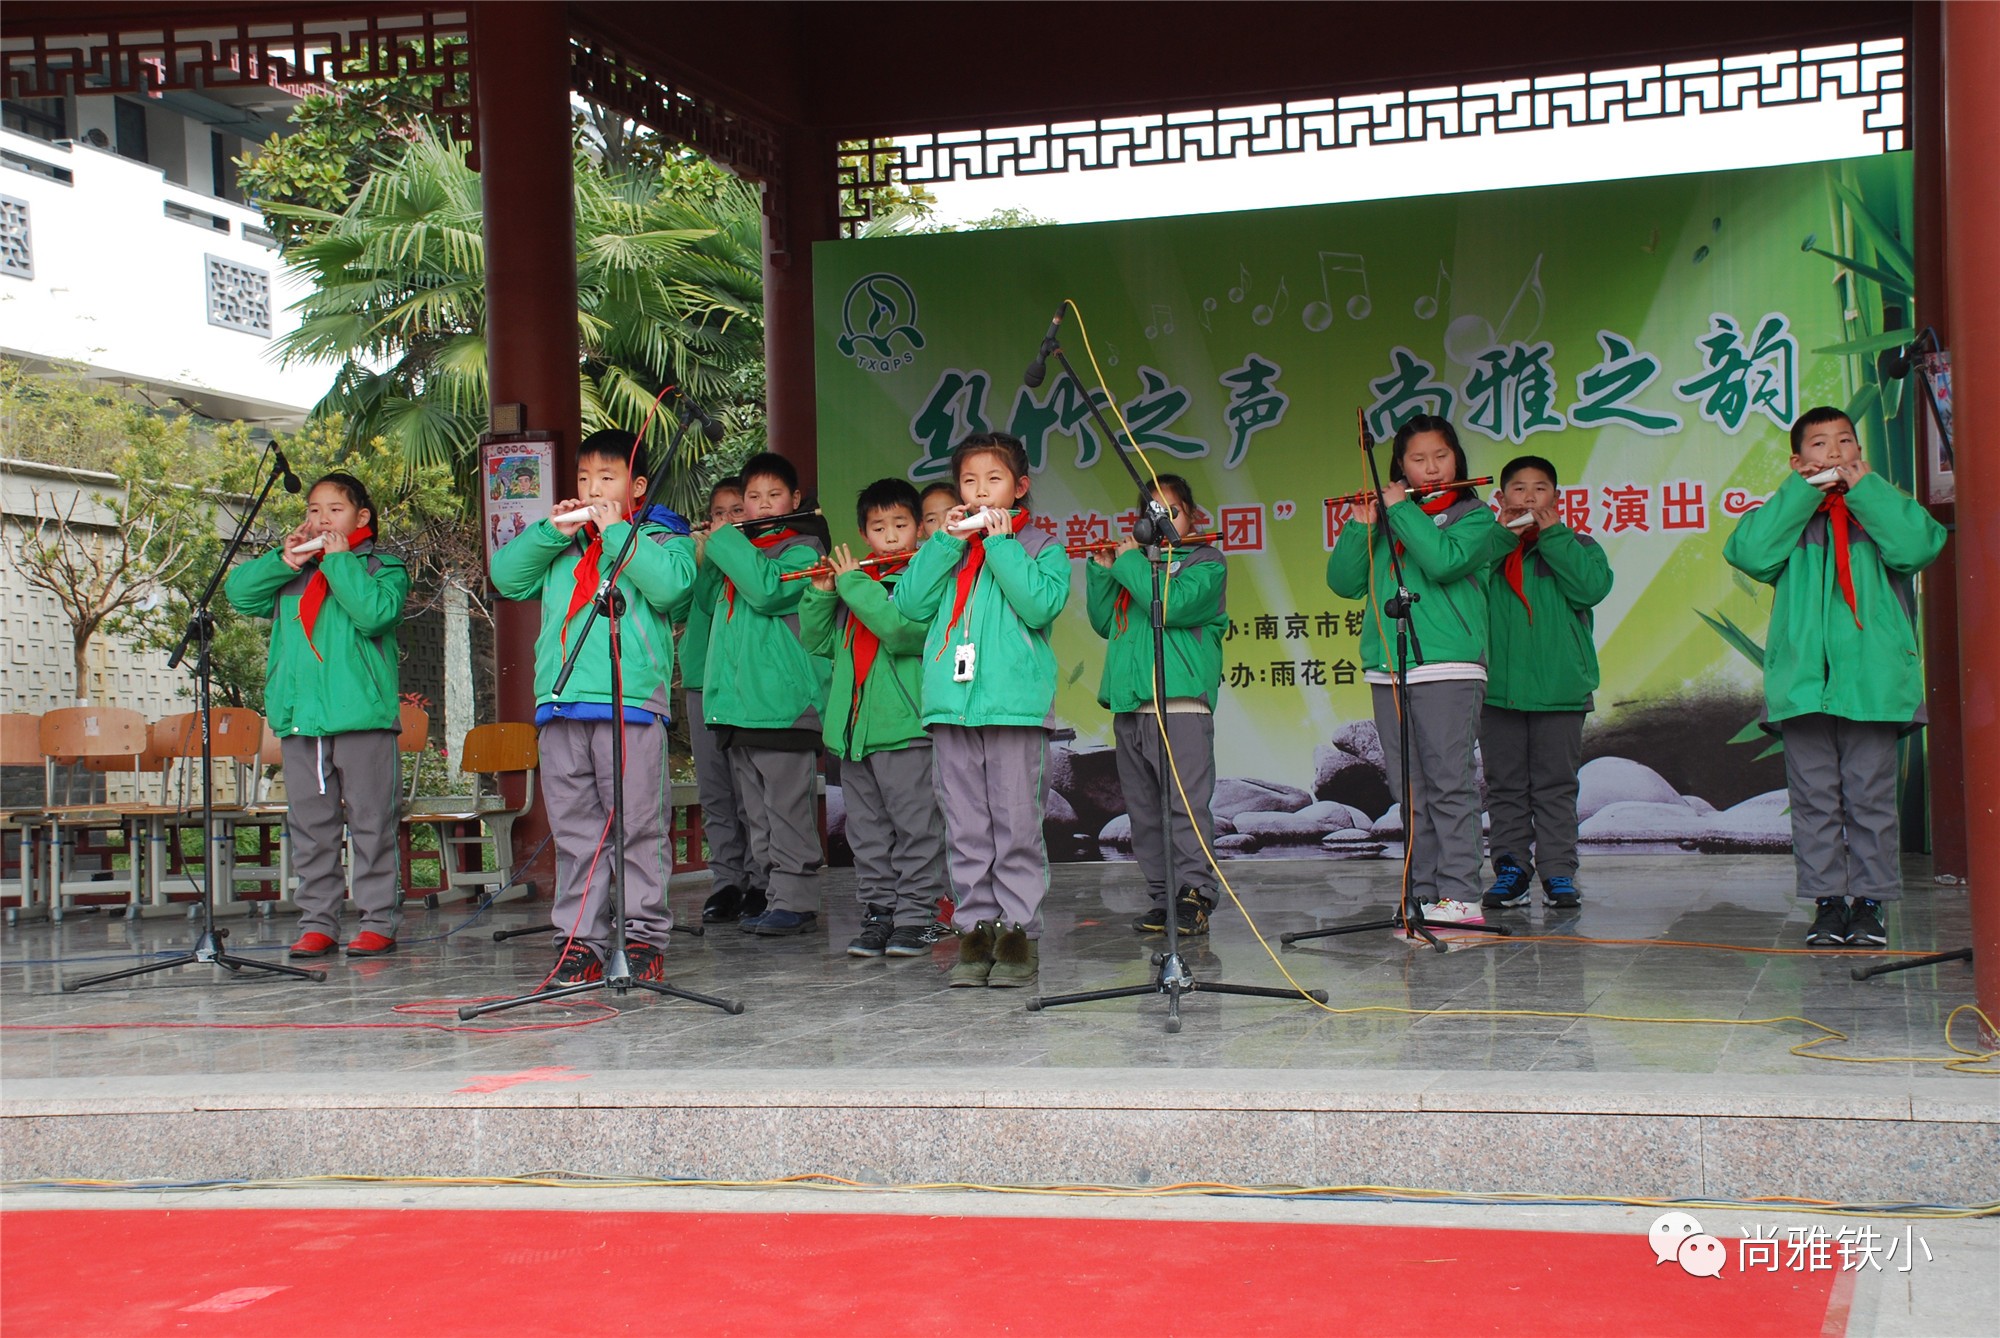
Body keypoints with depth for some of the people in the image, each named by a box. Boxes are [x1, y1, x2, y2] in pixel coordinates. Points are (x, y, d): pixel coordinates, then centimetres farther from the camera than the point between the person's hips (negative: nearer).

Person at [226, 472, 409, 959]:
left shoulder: (383, 567, 3)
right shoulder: (291, 573, 18)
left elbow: (376, 613, -15)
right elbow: (239, 592, 9)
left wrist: (340, 562, -11)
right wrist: (284, 561, -2)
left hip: (362, 715, -5)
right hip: (300, 717, 5)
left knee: (370, 822, -1)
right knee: (309, 825, 8)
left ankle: (378, 921, 4)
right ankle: (316, 922, 14)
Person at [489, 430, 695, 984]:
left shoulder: (658, 537, 7)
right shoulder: (558, 545, 22)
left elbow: (670, 586, -13)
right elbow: (506, 577, 11)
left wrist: (615, 532, -9)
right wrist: (553, 533, 2)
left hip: (631, 703, -5)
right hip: (561, 704, 5)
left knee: (638, 825, -4)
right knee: (574, 828, 7)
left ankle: (643, 935, 1)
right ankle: (579, 939, 11)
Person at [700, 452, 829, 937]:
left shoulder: (802, 550, -2)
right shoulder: (737, 551, 21)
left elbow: (767, 590, -19)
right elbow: (711, 606, 25)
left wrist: (725, 542, -9)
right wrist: (705, 553, 13)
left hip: (783, 700, -8)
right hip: (737, 704, 8)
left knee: (787, 806, -8)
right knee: (755, 810, 10)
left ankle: (794, 899, -6)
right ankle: (772, 893, 15)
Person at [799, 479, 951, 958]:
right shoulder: (854, 582, 15)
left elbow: (902, 629, -22)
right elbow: (818, 643, 18)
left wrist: (852, 582, -13)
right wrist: (821, 593, 3)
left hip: (906, 726, -6)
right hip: (854, 728, 6)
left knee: (915, 827, -2)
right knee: (868, 830, 10)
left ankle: (916, 915, 4)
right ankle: (878, 913, 17)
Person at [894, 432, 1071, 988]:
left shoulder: (1041, 547, 6)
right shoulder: (946, 550, 17)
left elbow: (1041, 605, -11)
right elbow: (910, 603, 4)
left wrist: (1001, 544, -8)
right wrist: (946, 542, -1)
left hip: (1015, 703, -4)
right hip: (952, 703, 4)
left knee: (1016, 826, -3)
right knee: (966, 829, 7)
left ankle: (1019, 932, 3)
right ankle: (976, 930, 13)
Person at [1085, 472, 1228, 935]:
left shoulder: (1206, 562, 4)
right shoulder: (1134, 563, 21)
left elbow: (1173, 606, -14)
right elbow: (1103, 622, 18)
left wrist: (1130, 562, -4)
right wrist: (1103, 569, 8)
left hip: (1181, 702, -6)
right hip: (1129, 706, 6)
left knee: (1186, 804, -11)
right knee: (1144, 810, 6)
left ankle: (1195, 893, -9)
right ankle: (1163, 897, 11)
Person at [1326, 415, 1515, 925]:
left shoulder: (1475, 517, 5)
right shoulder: (1387, 521, 18)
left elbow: (1444, 562, -16)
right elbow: (1343, 582, 10)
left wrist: (1402, 510, -7)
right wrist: (1362, 526, -2)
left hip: (1448, 667, -5)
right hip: (1388, 670, 5)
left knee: (1449, 783, -8)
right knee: (1411, 790, 6)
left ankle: (1460, 895, -8)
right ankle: (1424, 894, 10)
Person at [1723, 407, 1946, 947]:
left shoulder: (1882, 505, 11)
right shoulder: (1788, 514, 12)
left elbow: (1918, 547, -10)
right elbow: (1749, 554, -8)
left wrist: (1864, 489, -4)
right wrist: (1802, 492, -5)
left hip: (1872, 679, -1)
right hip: (1802, 680, 1)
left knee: (1870, 797, 2)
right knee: (1815, 799, 3)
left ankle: (1869, 902, 9)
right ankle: (1827, 902, 9)